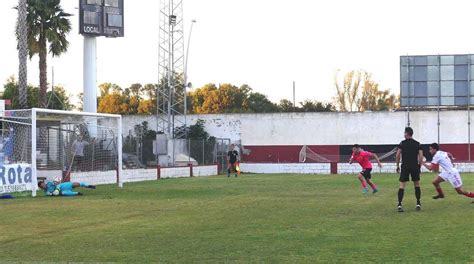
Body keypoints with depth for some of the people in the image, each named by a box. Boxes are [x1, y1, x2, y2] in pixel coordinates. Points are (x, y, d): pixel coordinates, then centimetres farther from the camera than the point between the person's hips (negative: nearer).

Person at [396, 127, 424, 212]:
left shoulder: (402, 143, 1)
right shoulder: (418, 144, 5)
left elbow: (398, 155, -4)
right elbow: (421, 156, -1)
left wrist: (397, 166, 5)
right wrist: (419, 166, 9)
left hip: (405, 166, -1)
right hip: (415, 166, 2)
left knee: (402, 185, -1)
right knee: (417, 184, 16)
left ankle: (399, 205, -10)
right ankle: (418, 203, 11)